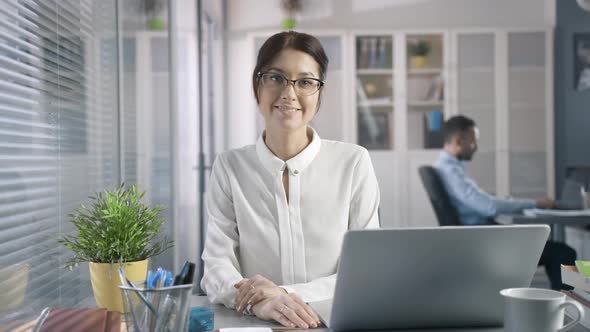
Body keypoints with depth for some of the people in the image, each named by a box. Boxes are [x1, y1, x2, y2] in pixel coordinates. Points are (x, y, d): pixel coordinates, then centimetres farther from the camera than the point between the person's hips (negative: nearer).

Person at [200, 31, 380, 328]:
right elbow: (217, 268, -4)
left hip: (336, 321, 0)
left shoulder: (354, 163, 0)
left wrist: (288, 293, -18)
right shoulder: (229, 168, 4)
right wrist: (257, 302, -25)